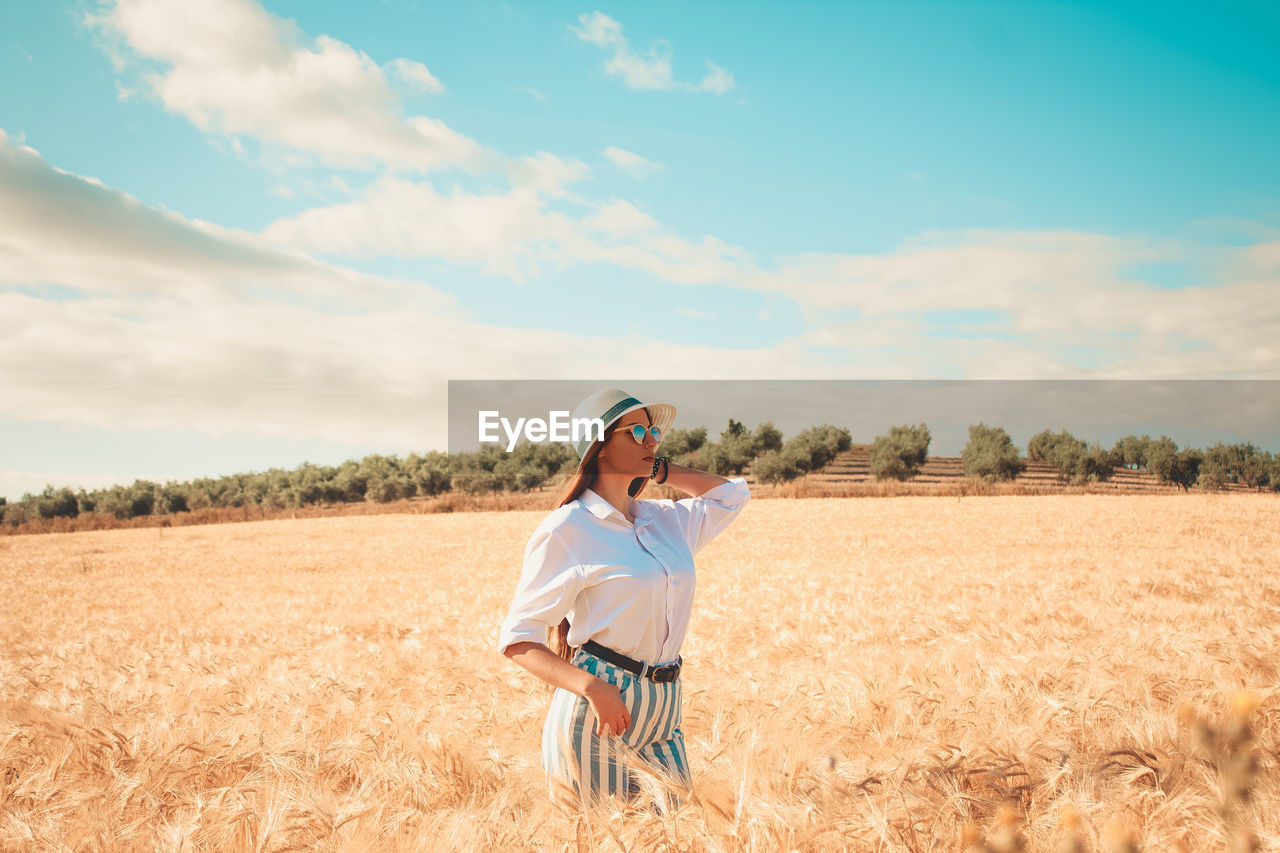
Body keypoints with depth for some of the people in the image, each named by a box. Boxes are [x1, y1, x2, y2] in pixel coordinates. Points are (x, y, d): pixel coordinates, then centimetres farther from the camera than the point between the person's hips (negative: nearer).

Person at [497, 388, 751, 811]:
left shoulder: (666, 519, 10)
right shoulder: (567, 529, -8)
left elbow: (732, 492, 26)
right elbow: (518, 638, -10)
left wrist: (660, 470, 12)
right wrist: (592, 687, -25)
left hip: (662, 710, 6)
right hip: (597, 711, -6)